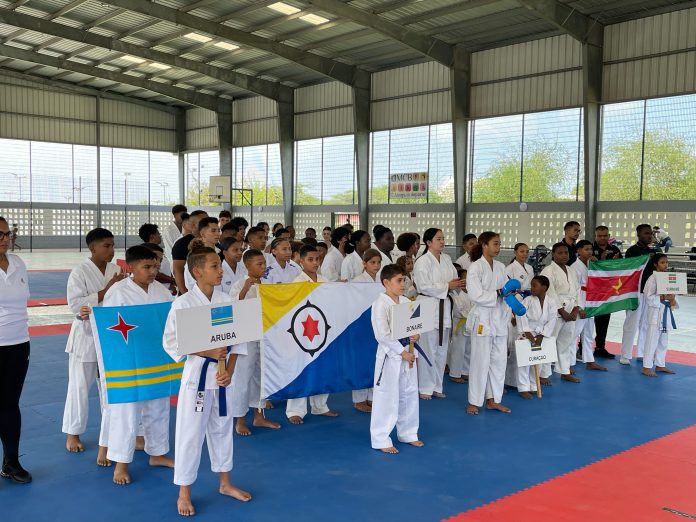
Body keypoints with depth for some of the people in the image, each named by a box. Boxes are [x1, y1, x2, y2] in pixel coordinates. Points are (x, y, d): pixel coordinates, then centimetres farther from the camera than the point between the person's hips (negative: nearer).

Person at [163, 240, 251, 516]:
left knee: (222, 428, 18)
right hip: (197, 373, -5)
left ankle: (225, 484, 35)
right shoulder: (183, 303, -14)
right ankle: (184, 493, 20)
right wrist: (207, 352, -19)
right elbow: (172, 343, -12)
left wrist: (230, 370, -7)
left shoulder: (226, 300, 0)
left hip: (223, 372, 5)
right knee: (190, 432, 4)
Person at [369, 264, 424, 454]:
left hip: (408, 354, 7)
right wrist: (402, 352, -18)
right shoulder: (380, 304, -14)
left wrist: (415, 335, -7)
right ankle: (381, 439, 10)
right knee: (386, 397, -2)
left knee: (409, 394, 16)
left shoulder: (406, 302, 7)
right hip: (390, 355, -7)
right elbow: (383, 334, -19)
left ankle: (408, 433, 33)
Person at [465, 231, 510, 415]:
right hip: (482, 318, -6)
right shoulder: (475, 267, -11)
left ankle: (493, 400, 22)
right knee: (480, 360, -1)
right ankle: (474, 402, 11)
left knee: (499, 359, 10)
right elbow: (475, 295, -17)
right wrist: (498, 293, -19)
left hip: (500, 317, 7)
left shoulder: (500, 267, 9)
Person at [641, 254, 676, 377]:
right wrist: (662, 298, -24)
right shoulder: (653, 278, -12)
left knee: (663, 341, 15)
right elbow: (648, 297, -16)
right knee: (652, 340, -5)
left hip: (666, 312, 8)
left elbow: (670, 294, 15)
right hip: (655, 312, -8)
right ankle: (646, 367, 0)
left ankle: (660, 365, 27)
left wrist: (672, 300, -6)